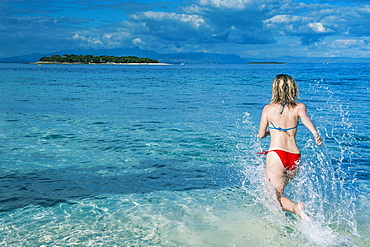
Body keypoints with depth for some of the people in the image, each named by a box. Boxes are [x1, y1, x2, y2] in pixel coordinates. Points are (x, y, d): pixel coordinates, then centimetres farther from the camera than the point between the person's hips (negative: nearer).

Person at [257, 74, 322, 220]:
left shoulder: (268, 108, 3)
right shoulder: (299, 107, 6)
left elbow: (261, 135, 9)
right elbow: (305, 119, -17)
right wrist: (315, 134, -34)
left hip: (276, 155, -4)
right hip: (295, 157, 4)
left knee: (276, 196, -1)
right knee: (277, 189, 28)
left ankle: (296, 208, -26)